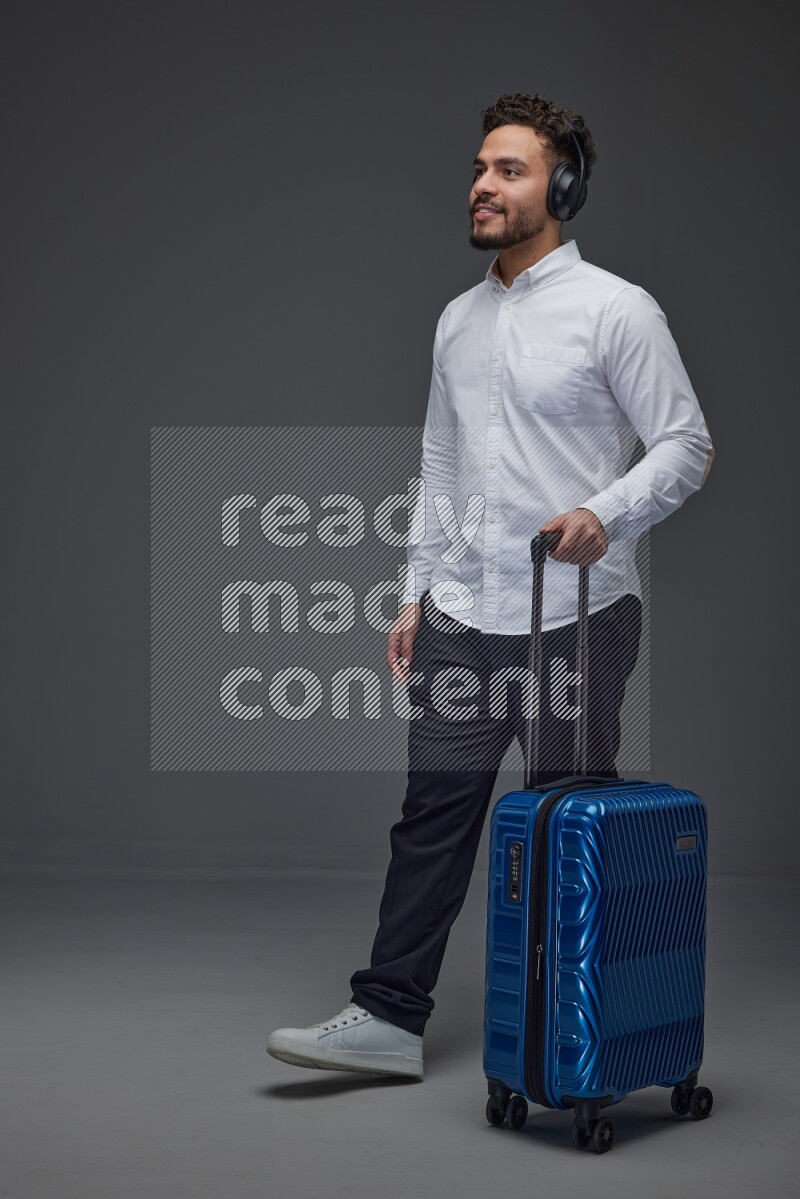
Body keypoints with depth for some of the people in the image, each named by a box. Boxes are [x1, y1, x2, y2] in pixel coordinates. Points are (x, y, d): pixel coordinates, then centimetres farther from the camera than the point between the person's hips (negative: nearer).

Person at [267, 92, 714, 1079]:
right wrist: (416, 592, 13)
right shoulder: (458, 321, 12)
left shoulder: (614, 310, -9)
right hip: (462, 619, 6)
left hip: (573, 620, -6)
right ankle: (389, 1016, 10)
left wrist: (606, 514, -27)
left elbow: (686, 445, -10)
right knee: (433, 812, 5)